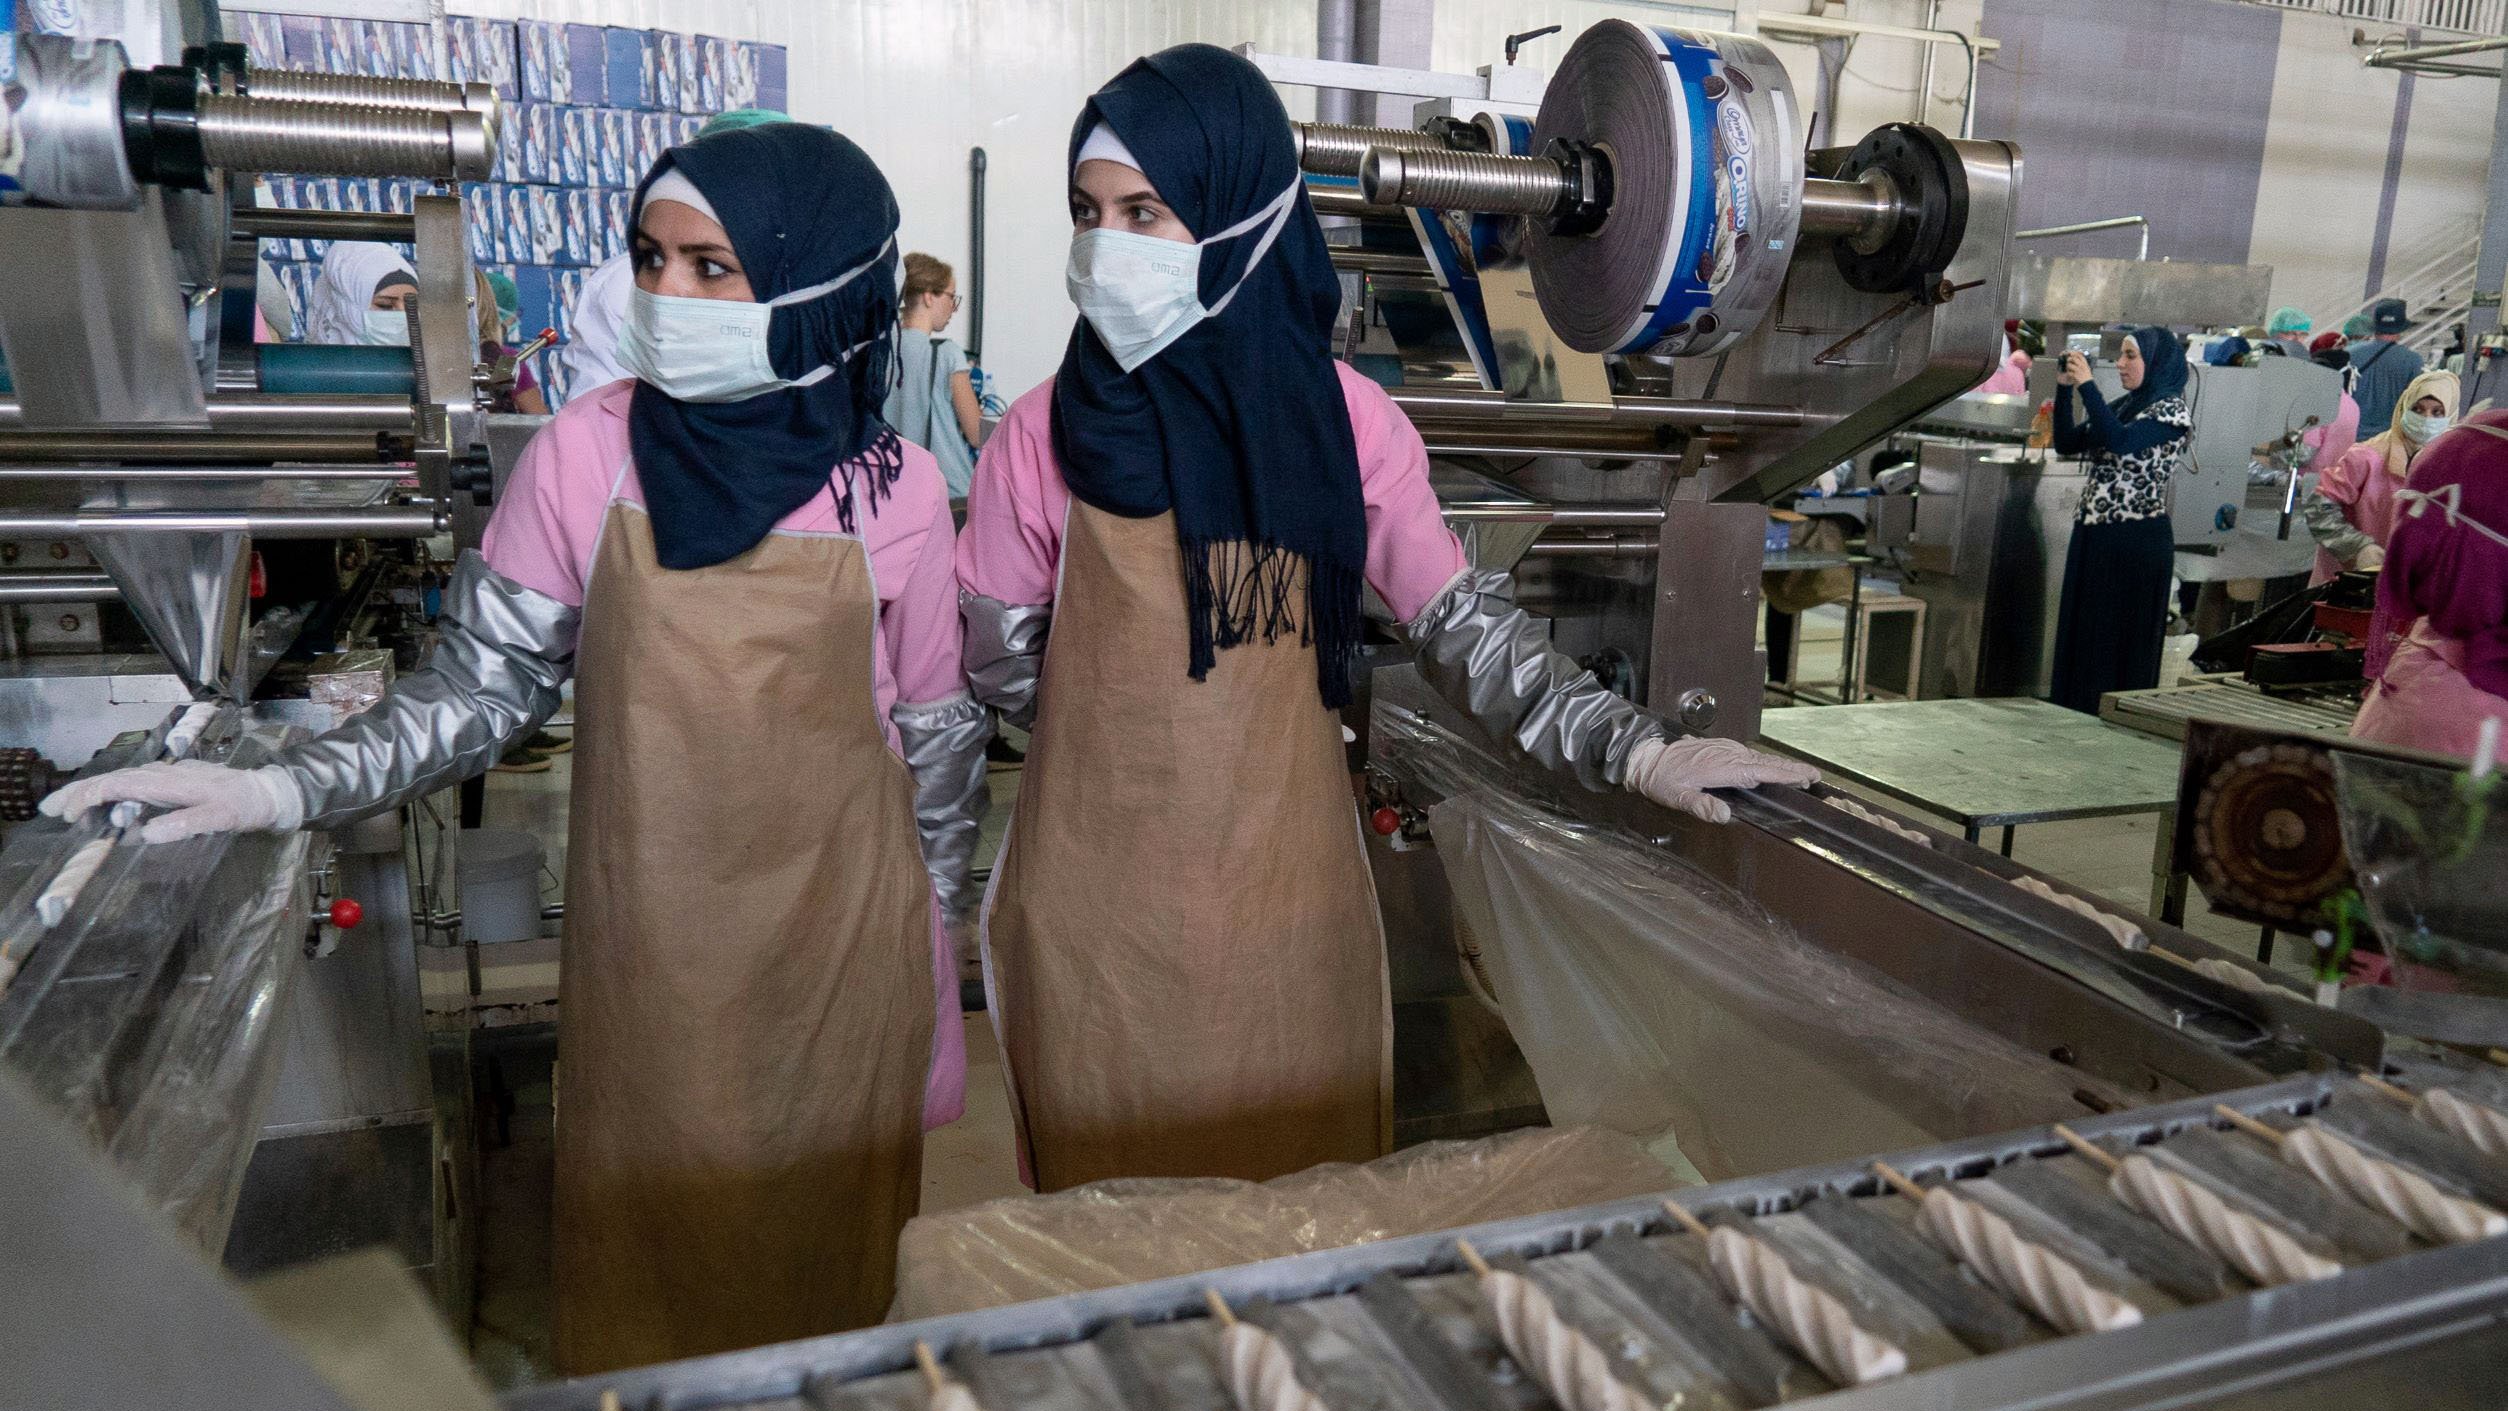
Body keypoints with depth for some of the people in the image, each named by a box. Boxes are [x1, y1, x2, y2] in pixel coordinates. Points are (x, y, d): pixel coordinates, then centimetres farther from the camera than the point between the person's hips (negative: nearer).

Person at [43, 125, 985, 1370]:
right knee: (649, 1237, 14)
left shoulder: (894, 488, -8)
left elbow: (935, 732, 1)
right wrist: (282, 790, -14)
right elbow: (483, 684, -2)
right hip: (648, 937, 1)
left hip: (840, 941, 0)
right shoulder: (585, 455, -8)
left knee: (828, 1240, 13)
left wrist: (926, 945, 5)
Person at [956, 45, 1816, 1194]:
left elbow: (1464, 628, -2)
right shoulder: (1047, 435, -7)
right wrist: (1149, 728, 2)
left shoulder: (1344, 422, -4)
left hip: (1292, 907, 1)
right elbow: (997, 665, 3)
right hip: (1102, 920, -1)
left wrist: (1637, 752, -11)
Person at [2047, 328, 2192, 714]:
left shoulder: (2172, 410, -7)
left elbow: (2120, 441, -24)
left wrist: (2086, 384, -20)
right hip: (2093, 535, 8)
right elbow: (2067, 443, 12)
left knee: (2122, 641, -2)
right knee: (2080, 635, 10)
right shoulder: (2123, 406, 15)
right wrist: (2064, 388, 2)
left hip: (2137, 541, -8)